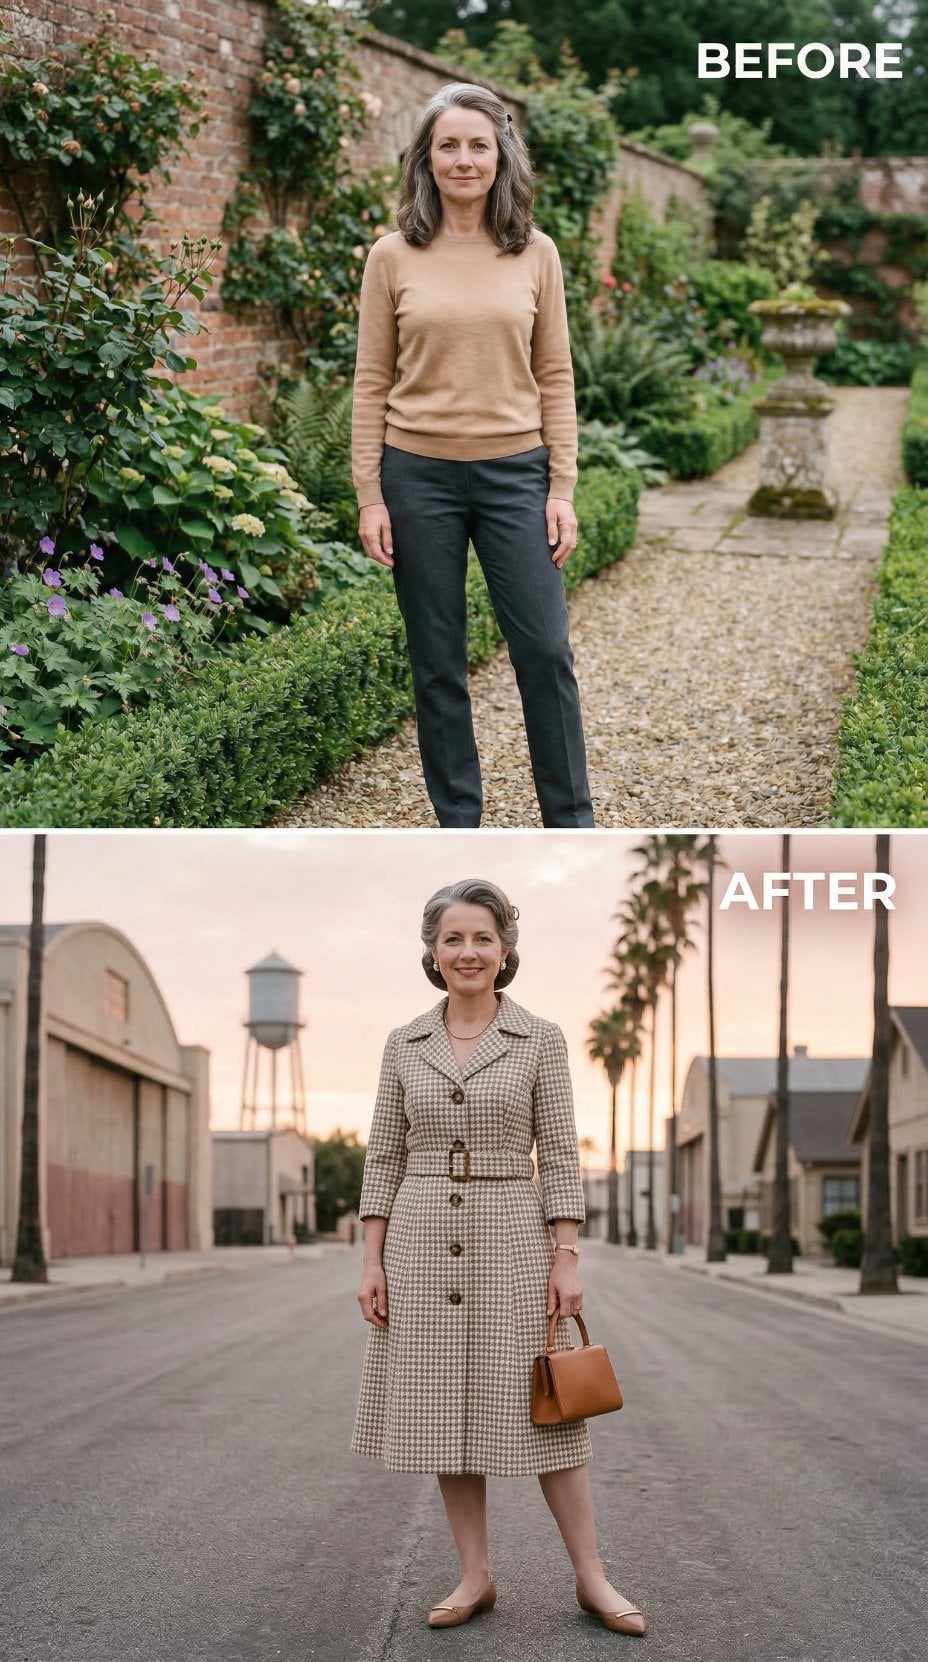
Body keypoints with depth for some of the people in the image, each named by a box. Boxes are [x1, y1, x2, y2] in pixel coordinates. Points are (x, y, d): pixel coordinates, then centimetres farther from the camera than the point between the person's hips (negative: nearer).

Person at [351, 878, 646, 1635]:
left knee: (539, 1410, 0)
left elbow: (560, 1154, -3)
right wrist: (372, 1260, 1)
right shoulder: (404, 1044, 5)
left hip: (512, 1238, -2)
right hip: (423, 1241, 3)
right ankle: (476, 1576, 17)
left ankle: (592, 1578, 10)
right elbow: (385, 1157, 6)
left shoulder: (540, 1038, -1)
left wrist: (567, 1257, -9)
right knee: (442, 1413, 6)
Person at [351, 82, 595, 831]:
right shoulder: (394, 257, 1)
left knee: (545, 651, 0)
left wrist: (563, 488, -1)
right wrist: (369, 497, -3)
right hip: (419, 474, 0)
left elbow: (554, 378, 5)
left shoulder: (535, 254, 3)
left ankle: (572, 823, 14)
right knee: (438, 662, 7)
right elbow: (372, 383, 2)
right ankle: (457, 821, 19)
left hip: (514, 472, 0)